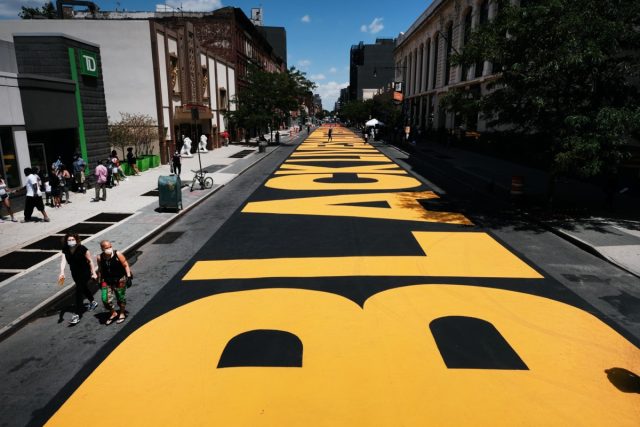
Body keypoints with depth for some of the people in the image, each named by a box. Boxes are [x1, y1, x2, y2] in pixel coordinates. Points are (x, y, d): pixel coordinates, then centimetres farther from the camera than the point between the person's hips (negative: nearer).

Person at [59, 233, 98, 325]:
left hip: (85, 272, -6)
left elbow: (90, 261, -14)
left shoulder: (82, 249, -21)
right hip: (75, 273, 6)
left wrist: (93, 273, -12)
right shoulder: (65, 250, -9)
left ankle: (77, 314, -10)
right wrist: (62, 272, -36)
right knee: (84, 288, 24)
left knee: (79, 291, -12)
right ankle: (93, 302, 50)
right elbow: (63, 260, -20)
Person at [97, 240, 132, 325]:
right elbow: (100, 270, 9)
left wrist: (129, 277, -11)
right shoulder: (100, 258, -4)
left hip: (120, 280, -3)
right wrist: (100, 281, 12)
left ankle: (122, 314, 32)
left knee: (120, 297, 9)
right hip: (107, 280, 3)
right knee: (105, 299, -4)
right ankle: (113, 313, 23)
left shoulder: (118, 255, -14)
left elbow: (126, 265, -9)